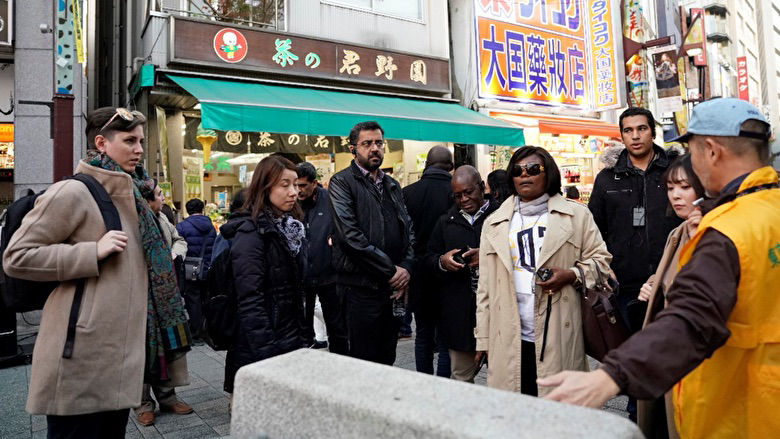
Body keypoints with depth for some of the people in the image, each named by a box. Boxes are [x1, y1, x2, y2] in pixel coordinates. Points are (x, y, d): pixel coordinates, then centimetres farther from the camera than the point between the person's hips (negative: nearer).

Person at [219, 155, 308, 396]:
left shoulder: (290, 227, 10)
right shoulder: (251, 232, -15)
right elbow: (250, 301, -20)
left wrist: (300, 339, 13)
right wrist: (268, 354, -22)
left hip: (290, 340, 8)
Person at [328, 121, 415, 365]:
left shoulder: (392, 185, 17)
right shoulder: (342, 182, -5)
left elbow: (408, 231, 15)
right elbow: (350, 236, -16)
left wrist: (405, 270, -3)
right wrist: (391, 271, -12)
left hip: (394, 286, 6)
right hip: (362, 287, -6)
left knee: (387, 359, 15)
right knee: (364, 361, 4)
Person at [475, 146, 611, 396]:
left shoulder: (577, 215, 9)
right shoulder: (494, 223, 14)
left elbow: (600, 258, 11)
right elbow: (485, 287, 12)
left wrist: (572, 275, -10)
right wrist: (483, 338, 8)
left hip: (559, 337, -1)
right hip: (508, 340, 2)